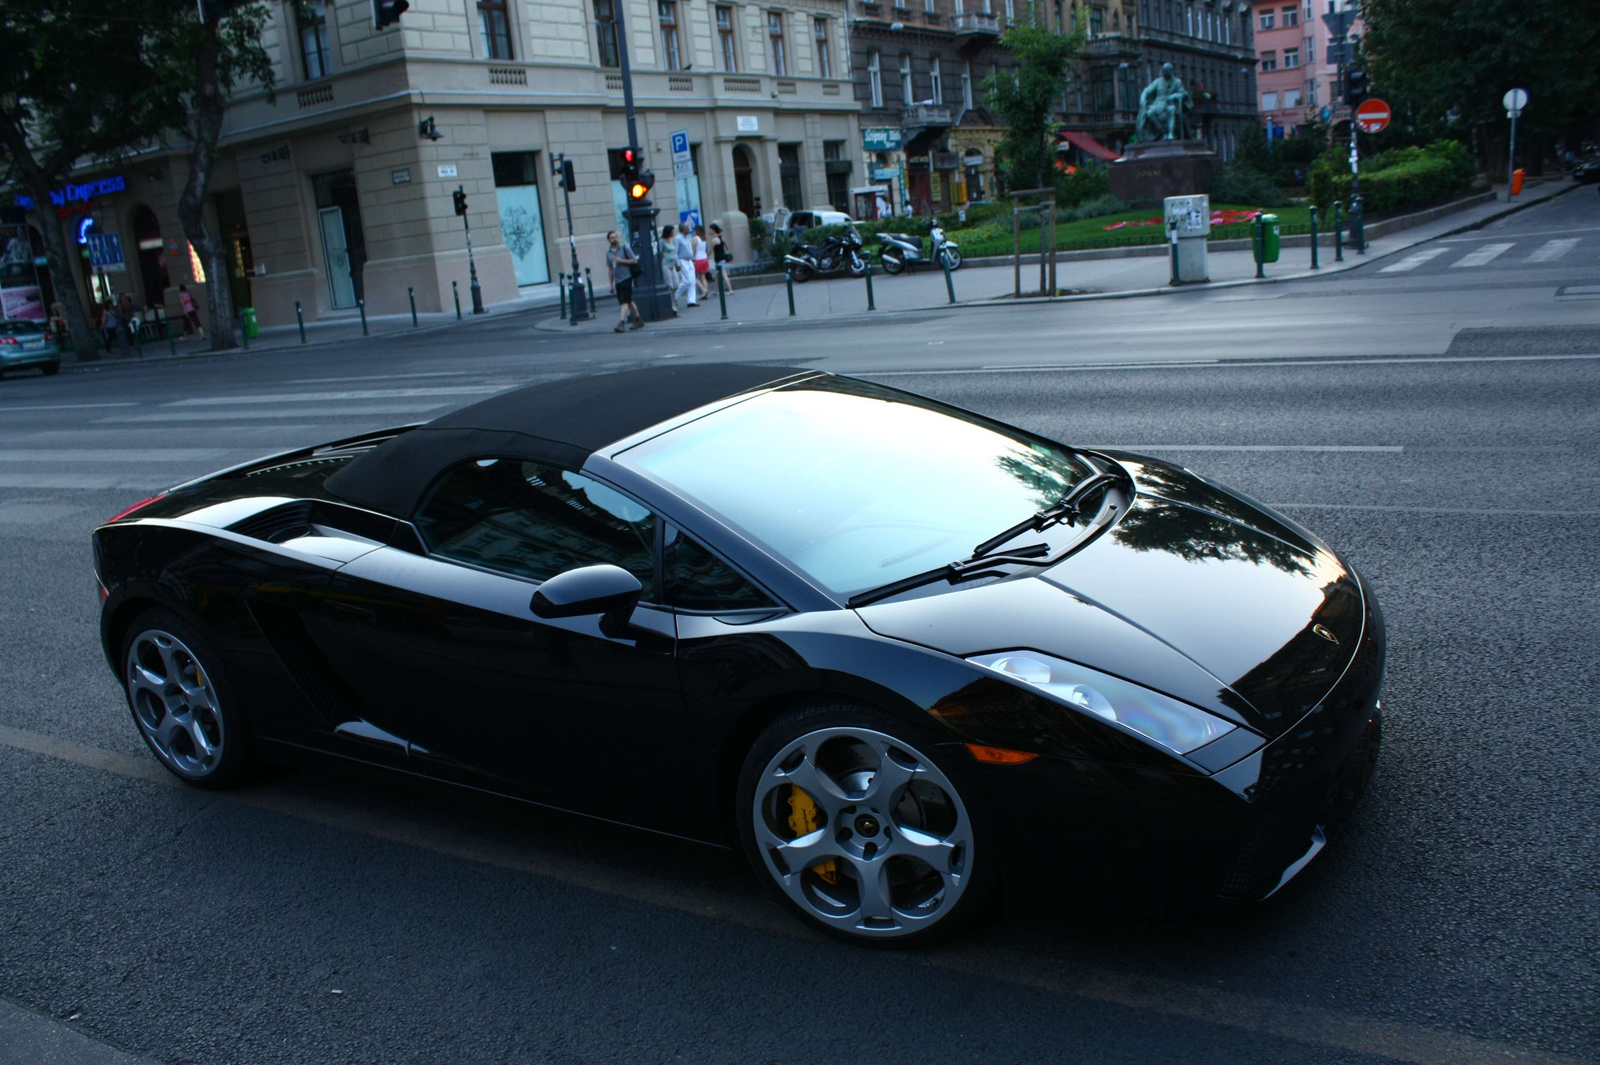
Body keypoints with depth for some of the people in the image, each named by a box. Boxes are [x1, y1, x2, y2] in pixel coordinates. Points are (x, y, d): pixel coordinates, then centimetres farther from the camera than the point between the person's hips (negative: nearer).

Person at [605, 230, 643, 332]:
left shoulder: (624, 248, -3)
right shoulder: (608, 252, 12)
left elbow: (634, 260, -6)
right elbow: (610, 268, 17)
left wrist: (620, 260, -15)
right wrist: (611, 283, 16)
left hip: (626, 278, -6)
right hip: (617, 281, 6)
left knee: (625, 302, -14)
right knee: (629, 301, 13)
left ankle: (622, 323, -20)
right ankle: (638, 320, 24)